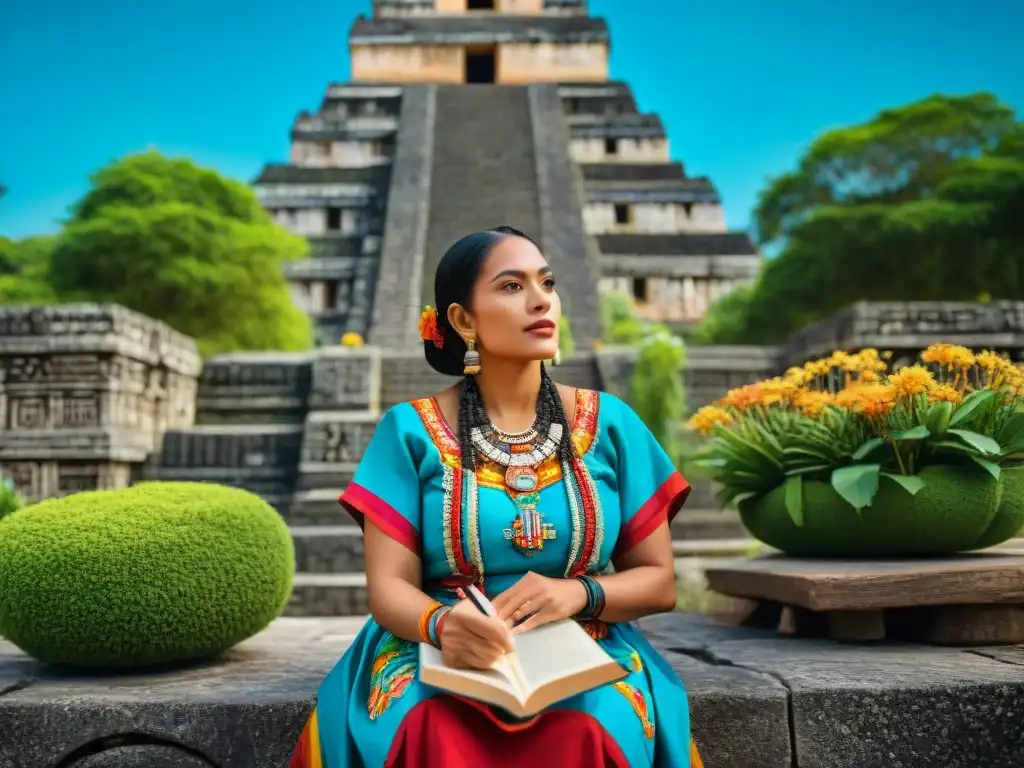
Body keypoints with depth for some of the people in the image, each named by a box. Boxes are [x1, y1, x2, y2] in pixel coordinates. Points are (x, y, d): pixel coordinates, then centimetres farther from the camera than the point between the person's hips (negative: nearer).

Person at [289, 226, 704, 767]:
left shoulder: (610, 424, 3)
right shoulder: (411, 431, -1)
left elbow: (658, 580, 5)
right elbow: (389, 587, -5)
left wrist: (579, 593, -16)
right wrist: (442, 624, -28)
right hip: (438, 661, 0)